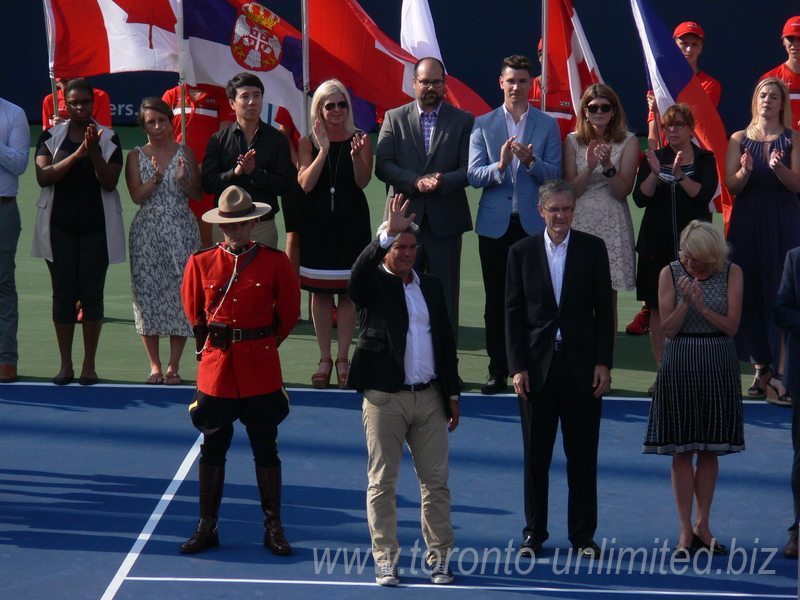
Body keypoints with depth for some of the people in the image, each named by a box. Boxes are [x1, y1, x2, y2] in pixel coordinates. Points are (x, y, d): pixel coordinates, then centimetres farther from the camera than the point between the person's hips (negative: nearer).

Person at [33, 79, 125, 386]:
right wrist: (76, 155, -19)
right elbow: (43, 176, -9)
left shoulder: (109, 138, 4)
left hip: (97, 226, -1)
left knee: (92, 294, -1)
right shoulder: (51, 137, 6)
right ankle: (65, 364, 8)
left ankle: (89, 364, 6)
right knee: (63, 294, 1)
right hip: (59, 227, 1)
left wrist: (94, 151, -20)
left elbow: (109, 182, -6)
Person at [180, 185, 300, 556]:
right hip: (216, 367, 1)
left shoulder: (275, 262, -2)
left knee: (266, 449, 5)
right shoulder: (200, 263, 1)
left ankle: (273, 528, 11)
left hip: (261, 369, -1)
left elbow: (288, 315, 7)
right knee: (212, 449, 7)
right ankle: (207, 527, 15)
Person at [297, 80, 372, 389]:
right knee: (320, 292, 4)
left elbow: (363, 181, -9)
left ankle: (342, 358, 8)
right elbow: (305, 183, -10)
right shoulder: (308, 143, 2)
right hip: (316, 224, 1)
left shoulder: (360, 140, 1)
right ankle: (324, 360, 12)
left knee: (348, 291, 1)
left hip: (350, 224, -1)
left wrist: (356, 155, -27)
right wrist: (324, 149, -17)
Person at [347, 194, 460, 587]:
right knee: (382, 483, 1)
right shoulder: (373, 285, 0)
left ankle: (438, 557, 13)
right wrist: (388, 231, -36)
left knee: (436, 481, 5)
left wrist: (452, 394, 14)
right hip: (385, 398, -4)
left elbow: (446, 341, 17)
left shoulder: (431, 286, 14)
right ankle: (384, 560, 7)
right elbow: (360, 271, -26)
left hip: (429, 398, 4)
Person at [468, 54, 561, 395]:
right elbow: (473, 175, 0)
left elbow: (555, 174, 1)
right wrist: (500, 166, -19)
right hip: (495, 224, 1)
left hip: (533, 223, -1)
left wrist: (531, 162, -18)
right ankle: (498, 371, 8)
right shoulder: (483, 125, 8)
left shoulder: (547, 126, 8)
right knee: (496, 301, 2)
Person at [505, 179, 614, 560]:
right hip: (537, 365, 0)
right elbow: (513, 312, 3)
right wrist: (517, 367, -4)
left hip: (581, 365, 0)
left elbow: (604, 309, 3)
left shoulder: (593, 249, 3)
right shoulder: (522, 252, 4)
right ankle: (534, 533, 17)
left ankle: (583, 535, 12)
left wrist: (603, 363, -3)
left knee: (583, 456, 3)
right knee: (535, 456, 6)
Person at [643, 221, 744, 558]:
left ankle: (702, 525, 16)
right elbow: (668, 329, -4)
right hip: (680, 365, -1)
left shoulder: (731, 274, -1)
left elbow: (731, 326, -6)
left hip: (719, 366, 1)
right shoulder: (670, 274, -3)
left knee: (710, 449, 6)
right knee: (682, 450, -2)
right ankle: (685, 531, 2)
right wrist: (685, 302, -20)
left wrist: (702, 306, -19)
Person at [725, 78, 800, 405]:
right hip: (747, 223, 2)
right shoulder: (739, 139, 8)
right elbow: (731, 186, 1)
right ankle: (761, 368, 10)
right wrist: (744, 171, -19)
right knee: (750, 294, 1)